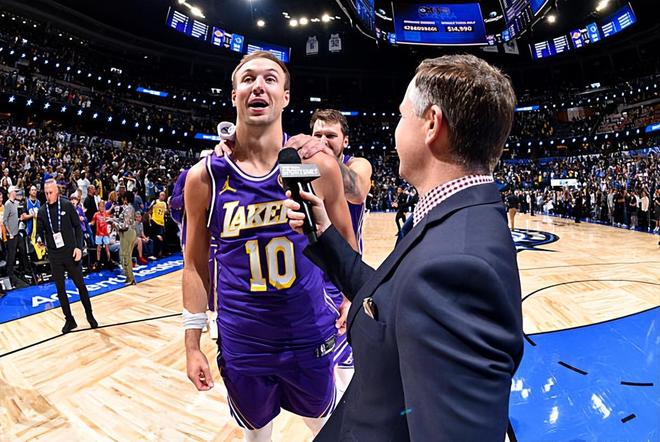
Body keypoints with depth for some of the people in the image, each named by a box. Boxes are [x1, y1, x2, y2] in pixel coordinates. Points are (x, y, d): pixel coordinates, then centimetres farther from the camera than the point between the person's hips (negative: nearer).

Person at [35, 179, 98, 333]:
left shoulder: (67, 205, -5)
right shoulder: (42, 211, 1)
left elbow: (78, 227, -3)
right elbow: (40, 231, 7)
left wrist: (78, 247, -10)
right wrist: (39, 240, -16)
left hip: (71, 252, -2)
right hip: (54, 255, 3)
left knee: (80, 285, 6)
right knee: (60, 289, 8)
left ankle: (89, 315, 21)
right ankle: (69, 320, 21)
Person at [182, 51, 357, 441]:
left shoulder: (317, 163, -10)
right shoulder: (204, 176, -8)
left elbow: (344, 239, 3)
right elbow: (196, 263, 0)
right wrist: (193, 342, 2)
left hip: (311, 336, 0)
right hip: (241, 343, 1)